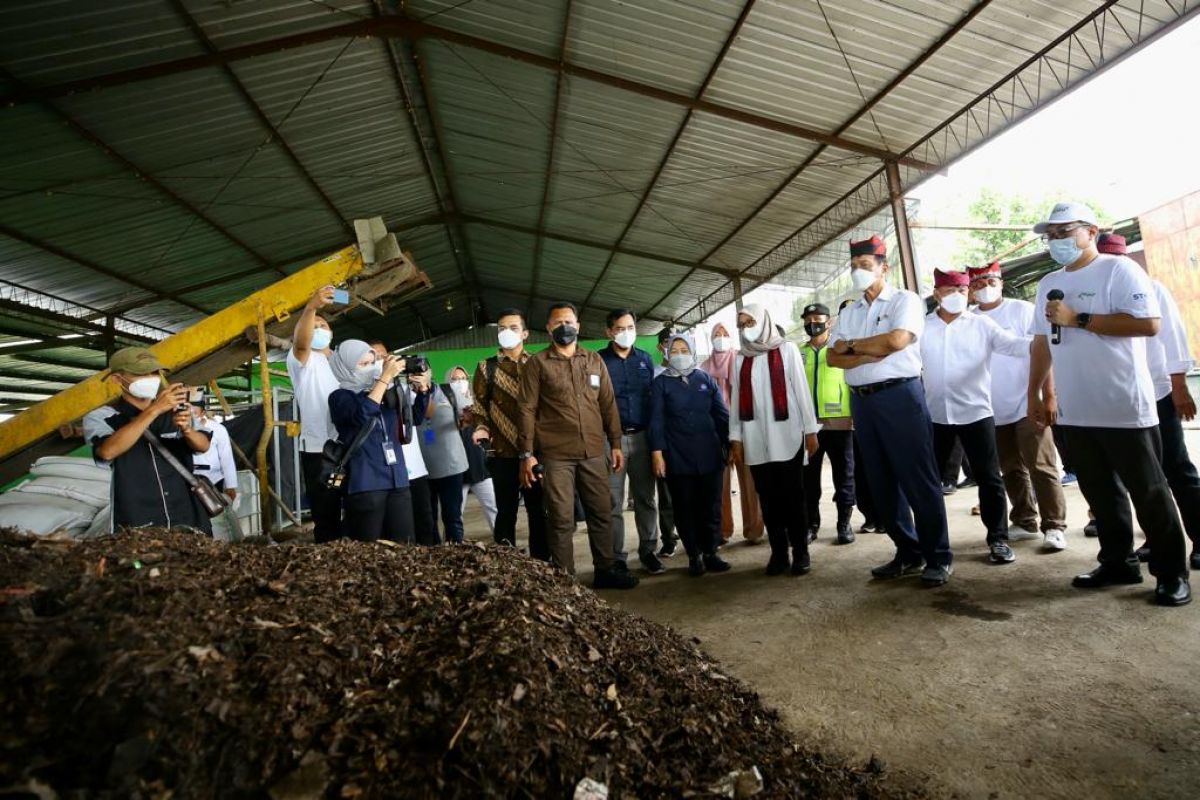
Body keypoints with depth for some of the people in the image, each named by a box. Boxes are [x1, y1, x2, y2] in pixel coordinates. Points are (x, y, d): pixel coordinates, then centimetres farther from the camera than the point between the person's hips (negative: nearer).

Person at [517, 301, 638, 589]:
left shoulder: (595, 360, 12)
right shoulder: (537, 364, 1)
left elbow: (608, 404, 13)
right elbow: (527, 410, -2)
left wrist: (615, 443, 9)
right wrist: (526, 453, -8)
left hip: (594, 452, 4)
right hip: (555, 455, -3)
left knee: (602, 513, 10)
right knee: (561, 519, 1)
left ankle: (605, 569, 26)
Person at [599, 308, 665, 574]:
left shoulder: (645, 359, 11)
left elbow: (653, 397, 12)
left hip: (642, 436, 3)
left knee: (645, 498, 9)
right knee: (613, 502, 2)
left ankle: (648, 551, 20)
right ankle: (616, 558, 11)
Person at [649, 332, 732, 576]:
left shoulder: (706, 379, 10)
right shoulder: (661, 383, 4)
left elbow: (722, 414, 10)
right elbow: (656, 420, -1)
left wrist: (730, 444, 6)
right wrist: (657, 453, -8)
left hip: (709, 455, 2)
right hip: (677, 458, -1)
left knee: (711, 506, 6)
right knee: (685, 508, 5)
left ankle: (710, 552, 19)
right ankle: (694, 555, 16)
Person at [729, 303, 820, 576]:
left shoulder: (786, 349, 4)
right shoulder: (740, 359, 12)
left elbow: (801, 390, 1)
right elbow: (736, 400, 10)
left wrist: (810, 429, -3)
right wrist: (735, 437, 5)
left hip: (787, 434, -2)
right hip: (755, 438, 3)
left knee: (793, 494, 1)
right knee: (768, 497, 4)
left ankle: (800, 552, 10)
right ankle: (779, 552, 11)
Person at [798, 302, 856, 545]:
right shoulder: (799, 353, 12)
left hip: (839, 421, -2)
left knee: (843, 474, 5)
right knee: (809, 476, 8)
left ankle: (844, 523, 16)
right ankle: (811, 523, 18)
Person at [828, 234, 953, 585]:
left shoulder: (904, 300, 0)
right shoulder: (848, 313, 16)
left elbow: (896, 339, -18)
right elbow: (834, 357, 4)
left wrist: (852, 345, -3)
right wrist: (873, 354, -12)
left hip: (900, 395, -6)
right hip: (861, 401, 6)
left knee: (918, 478, -2)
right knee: (882, 482, 10)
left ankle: (939, 557, 11)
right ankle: (909, 553, 23)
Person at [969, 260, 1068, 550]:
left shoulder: (1022, 310, -3)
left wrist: (1048, 396, -14)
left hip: (1027, 406, -4)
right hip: (993, 411, 4)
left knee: (1041, 467, -2)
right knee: (1012, 471, 13)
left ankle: (1054, 526, 5)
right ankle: (1025, 522, 24)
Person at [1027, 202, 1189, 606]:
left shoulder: (1119, 269, -7)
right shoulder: (1048, 284, 12)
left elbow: (1148, 323, -18)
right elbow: (1041, 342, 16)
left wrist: (1078, 318, -18)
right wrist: (1035, 395, 14)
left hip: (1125, 409, -6)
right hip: (1076, 413, 6)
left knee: (1149, 493, 6)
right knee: (1100, 492, 14)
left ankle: (1172, 573, 19)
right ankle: (1118, 562, 27)